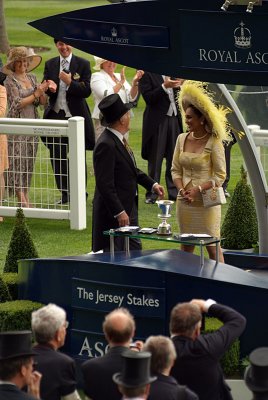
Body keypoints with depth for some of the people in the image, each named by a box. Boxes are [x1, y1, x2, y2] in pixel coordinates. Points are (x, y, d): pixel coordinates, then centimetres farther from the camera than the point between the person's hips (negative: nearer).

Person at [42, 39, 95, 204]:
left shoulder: (83, 64, -2)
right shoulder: (50, 64, 8)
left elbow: (87, 91, -8)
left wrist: (70, 82, -22)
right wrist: (50, 88, -16)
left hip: (75, 116, -3)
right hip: (55, 115, 3)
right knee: (57, 156, 5)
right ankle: (65, 193, 16)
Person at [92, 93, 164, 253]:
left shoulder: (119, 139, 7)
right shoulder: (106, 145, -24)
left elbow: (131, 169, 22)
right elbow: (105, 185, -25)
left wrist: (152, 184, 13)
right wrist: (119, 212, -24)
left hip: (129, 208, 10)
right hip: (113, 215, -10)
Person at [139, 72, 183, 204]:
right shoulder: (147, 74, -6)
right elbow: (148, 97, -14)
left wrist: (179, 85, -3)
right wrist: (164, 86, -24)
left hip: (174, 119, 5)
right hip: (157, 120, -5)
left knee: (174, 158, 7)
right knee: (155, 159, 1)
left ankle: (174, 192, 14)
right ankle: (152, 194, 7)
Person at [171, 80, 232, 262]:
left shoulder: (214, 143, -11)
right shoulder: (182, 139, 4)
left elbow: (220, 176, -10)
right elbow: (176, 170, 8)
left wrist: (198, 189, -18)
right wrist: (182, 190, -8)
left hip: (206, 201, -5)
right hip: (185, 202, 5)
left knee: (212, 246, 1)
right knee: (186, 246, 12)